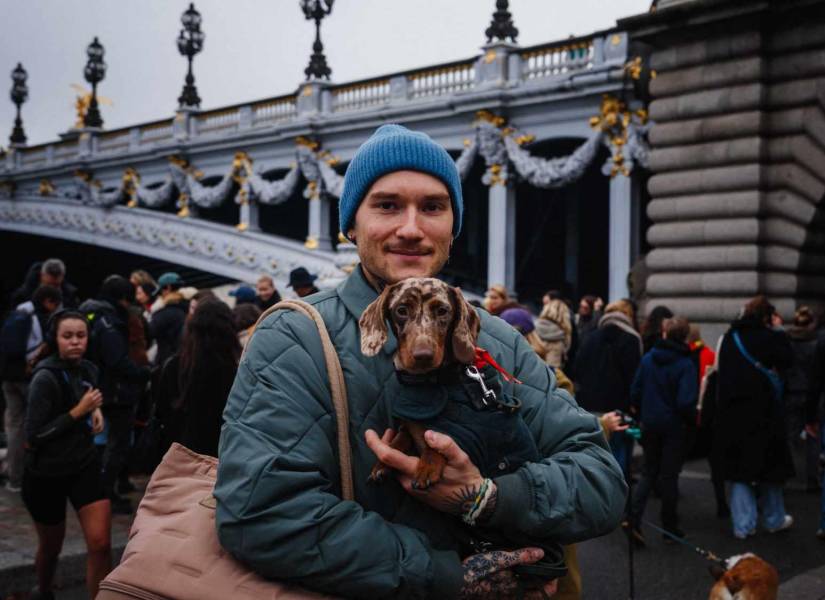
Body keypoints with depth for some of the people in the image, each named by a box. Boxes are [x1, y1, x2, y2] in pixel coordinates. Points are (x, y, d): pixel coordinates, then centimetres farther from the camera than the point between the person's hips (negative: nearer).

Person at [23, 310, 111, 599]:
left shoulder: (89, 370, 0)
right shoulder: (46, 377, -19)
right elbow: (34, 435, -22)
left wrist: (96, 410, 1)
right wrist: (79, 411, -22)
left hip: (84, 466, 4)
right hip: (46, 474, -4)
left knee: (101, 544, -8)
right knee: (51, 546, 17)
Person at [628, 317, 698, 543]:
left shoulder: (648, 358, -3)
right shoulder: (685, 364, -15)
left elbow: (635, 391, 0)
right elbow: (685, 401, -21)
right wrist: (693, 421, -3)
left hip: (650, 423, 3)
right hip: (675, 426, -3)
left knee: (649, 473, 15)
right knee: (669, 475, 9)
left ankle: (634, 517, -2)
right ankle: (670, 528, 18)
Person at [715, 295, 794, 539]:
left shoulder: (729, 337, 5)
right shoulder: (768, 337, -12)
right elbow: (786, 360, -1)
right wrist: (779, 331, 3)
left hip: (731, 414, 4)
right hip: (762, 412, -4)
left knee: (738, 468, 9)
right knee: (769, 465, 13)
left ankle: (743, 524, 8)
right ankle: (774, 520, 26)